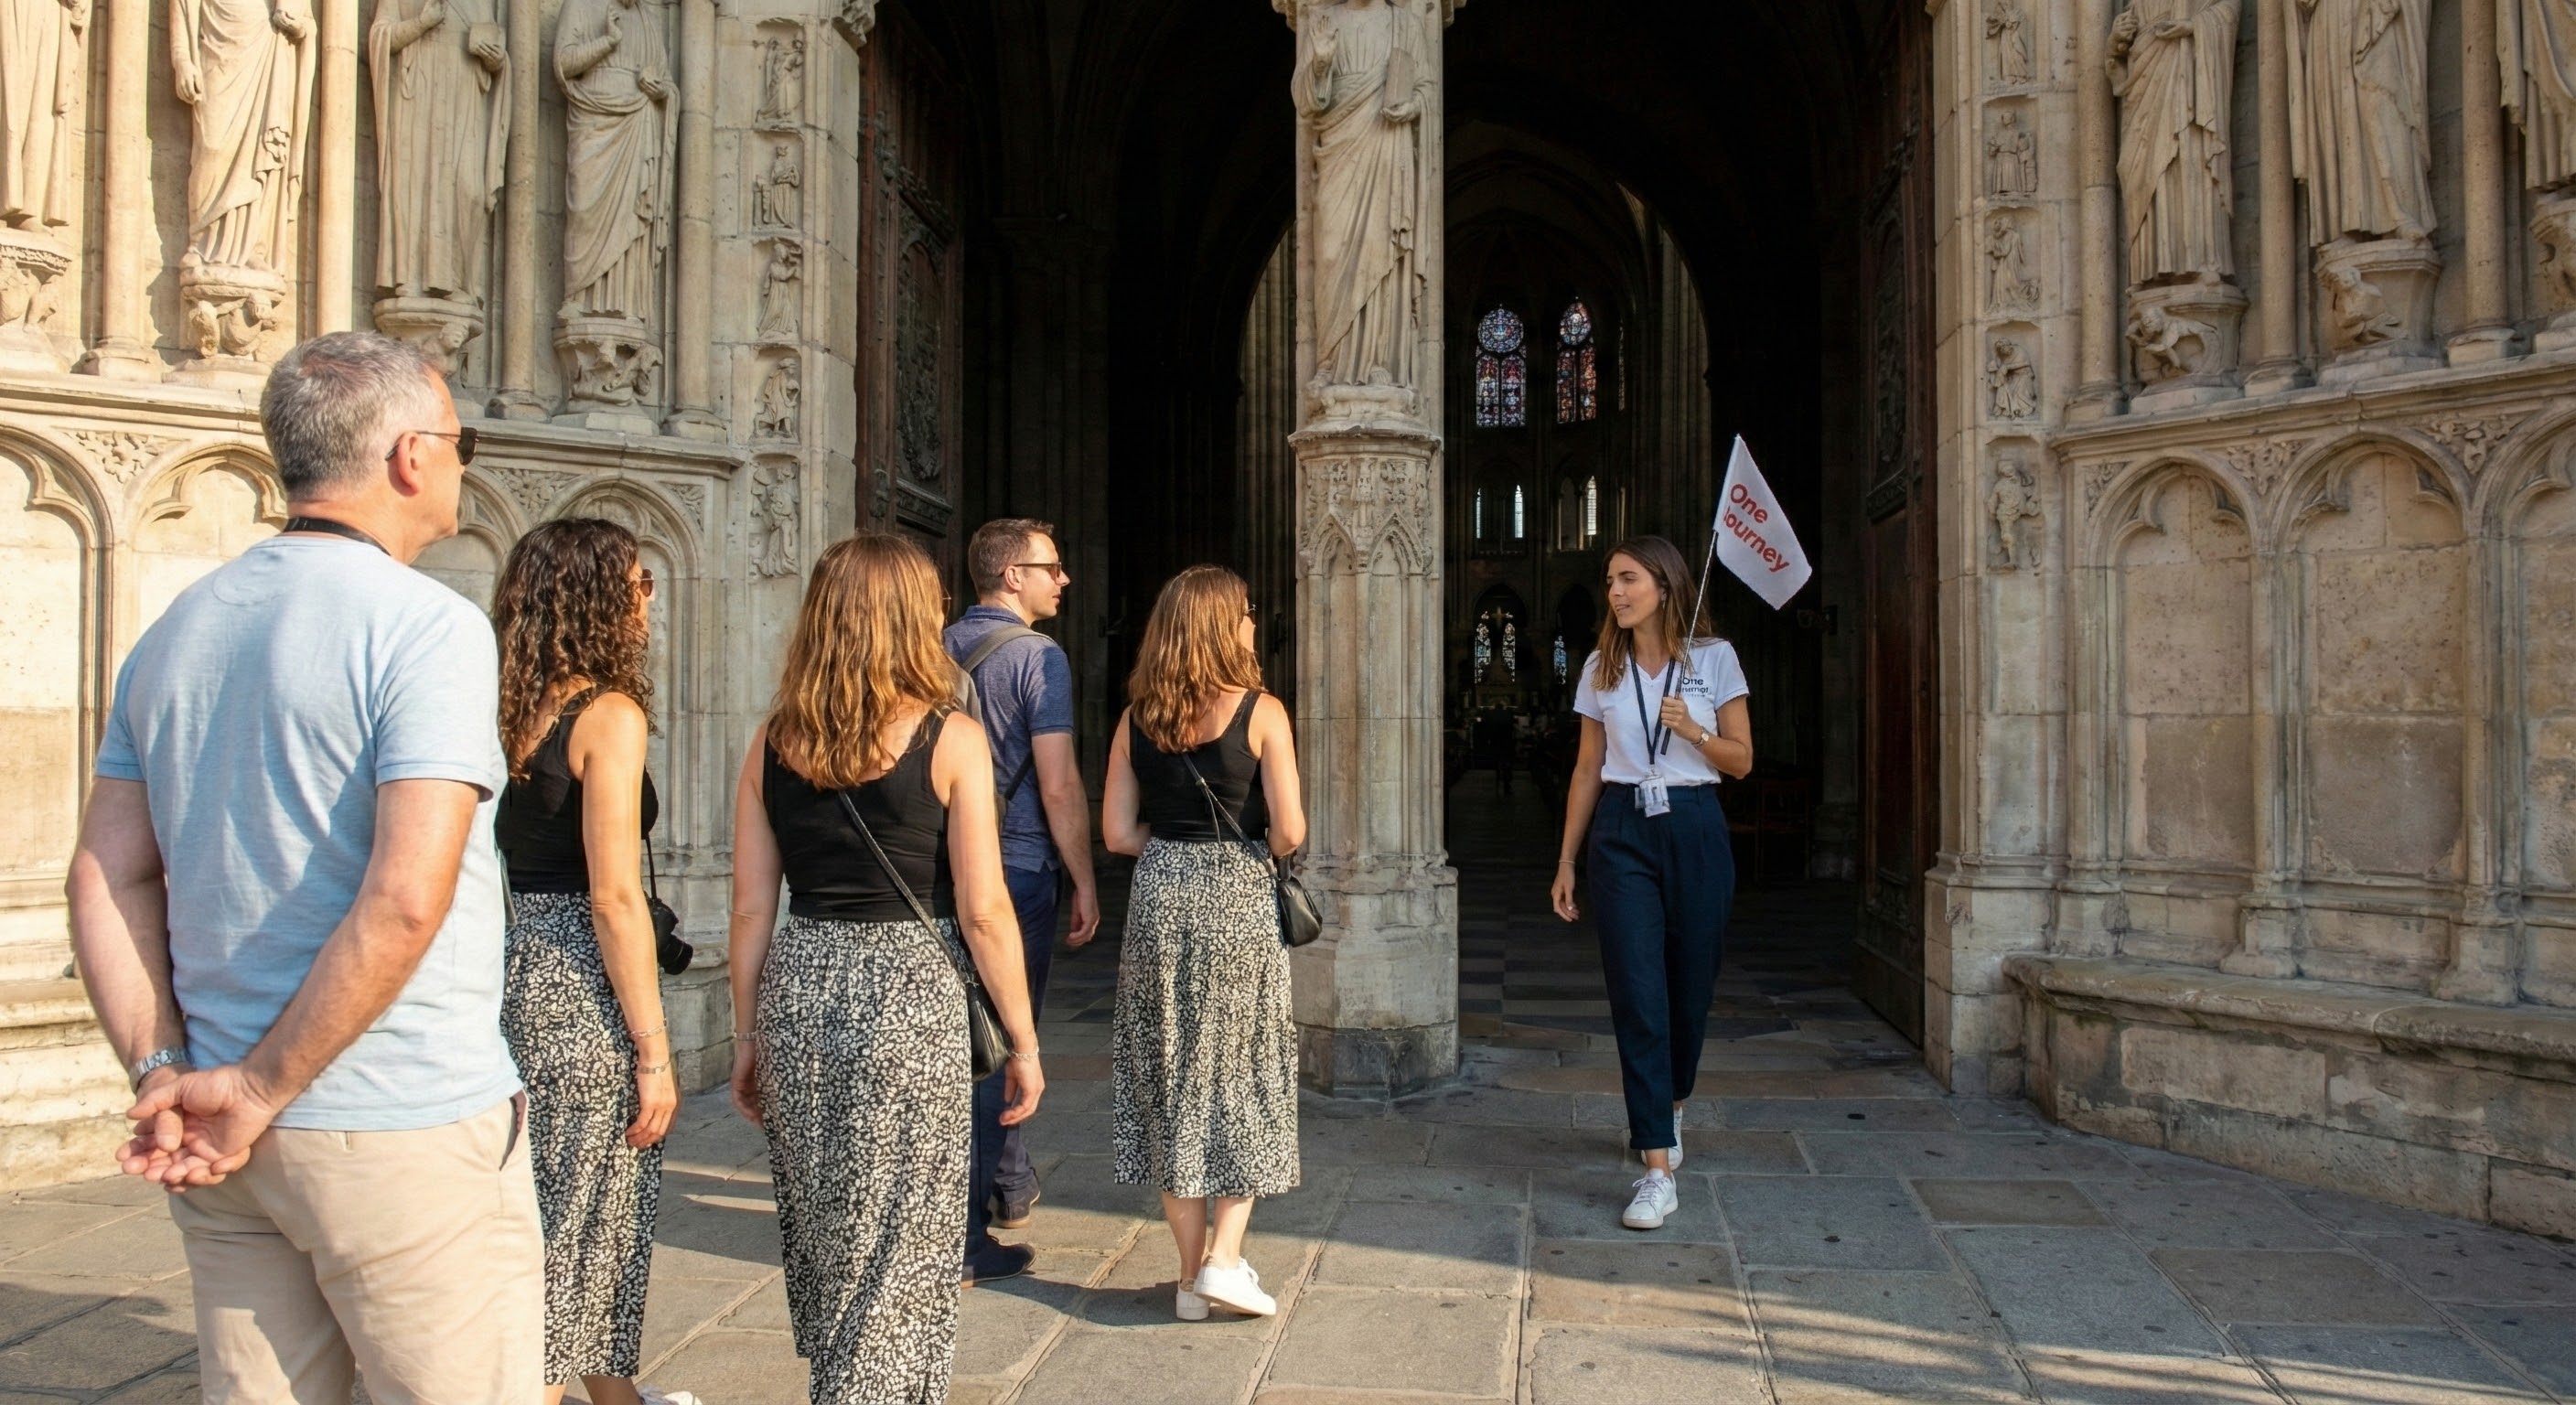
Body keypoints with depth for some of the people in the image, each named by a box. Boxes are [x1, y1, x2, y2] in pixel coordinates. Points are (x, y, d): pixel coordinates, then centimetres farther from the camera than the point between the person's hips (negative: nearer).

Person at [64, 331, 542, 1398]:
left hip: (234, 1145, 8)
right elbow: (406, 900, -24)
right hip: (405, 1130, -7)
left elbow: (104, 881, 7)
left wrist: (165, 1078, 1)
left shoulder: (176, 634, 9)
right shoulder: (428, 626, -14)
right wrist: (258, 1089, -14)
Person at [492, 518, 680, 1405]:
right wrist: (655, 1052, -15)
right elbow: (614, 899, -19)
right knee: (576, 1229, 5)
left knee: (567, 1218, 22)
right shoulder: (609, 714, -14)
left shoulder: (506, 711, 8)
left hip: (508, 971, 8)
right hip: (581, 994, -8)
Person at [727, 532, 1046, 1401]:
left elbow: (751, 910, 5)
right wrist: (1023, 1041, -1)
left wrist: (748, 1036, 15)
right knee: (900, 1250, 6)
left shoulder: (774, 741, 3)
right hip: (909, 999, -5)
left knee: (820, 1233, 21)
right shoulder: (950, 739, -8)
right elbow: (982, 912, -9)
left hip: (796, 995, 5)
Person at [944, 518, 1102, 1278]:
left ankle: (1012, 1185, 36)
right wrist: (1085, 882, -8)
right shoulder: (1036, 655, -12)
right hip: (1018, 871, -7)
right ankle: (964, 1234, 5)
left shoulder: (937, 650, 9)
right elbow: (1059, 787, -17)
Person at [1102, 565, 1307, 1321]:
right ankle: (1224, 1257, 6)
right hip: (1236, 901, -3)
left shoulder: (1137, 719, 3)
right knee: (1244, 1077, 11)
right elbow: (1288, 829, -12)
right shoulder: (1260, 712, -8)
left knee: (1171, 1080, 11)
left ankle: (1193, 1272, 18)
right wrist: (1250, 850, 8)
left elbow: (1118, 832, 0)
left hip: (1158, 899, 3)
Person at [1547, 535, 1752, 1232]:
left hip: (1694, 831, 0)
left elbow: (1742, 760, 4)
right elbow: (1587, 770, 11)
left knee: (1690, 989, 9)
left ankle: (1667, 1111, 39)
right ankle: (1658, 1171, -7)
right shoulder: (1601, 669, 8)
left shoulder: (1714, 658, 2)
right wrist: (1566, 860, 9)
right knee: (1637, 996, -8)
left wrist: (1693, 731, -15)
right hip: (1622, 834, 1)